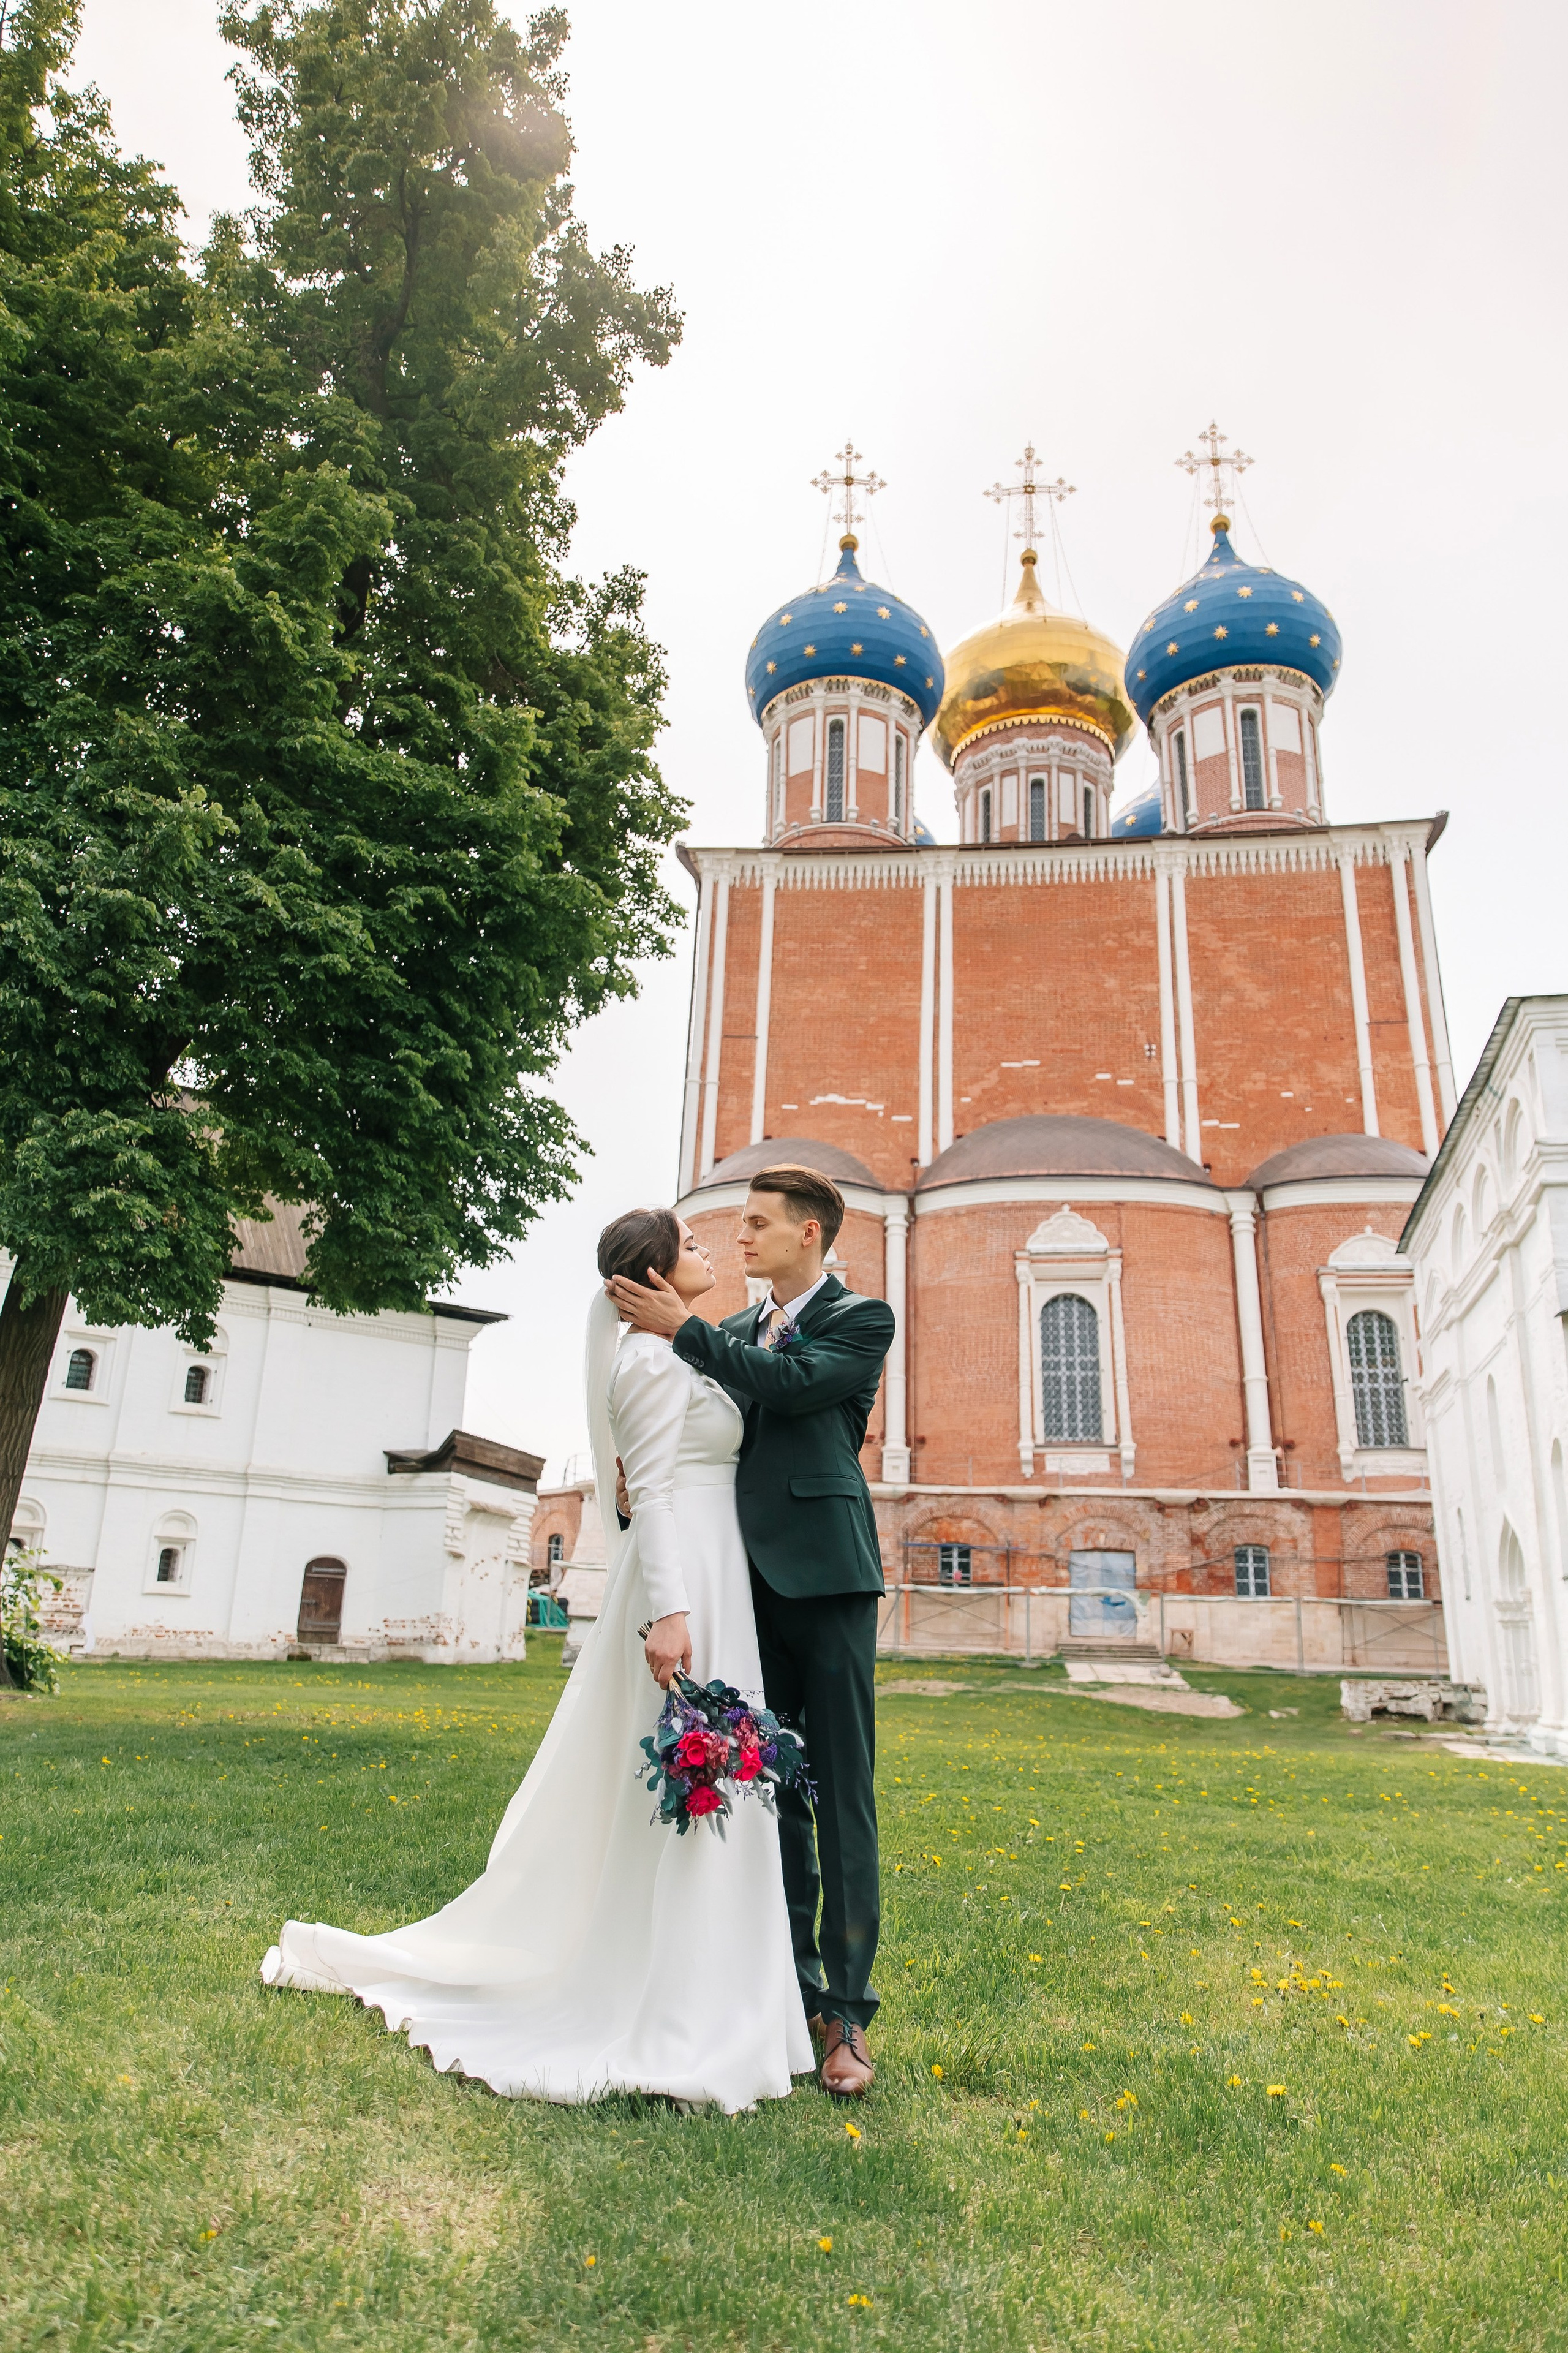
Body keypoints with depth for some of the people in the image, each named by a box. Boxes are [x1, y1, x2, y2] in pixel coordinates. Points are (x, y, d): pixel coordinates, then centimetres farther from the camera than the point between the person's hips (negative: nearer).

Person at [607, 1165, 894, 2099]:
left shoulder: (861, 1319, 1)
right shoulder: (732, 1330, 18)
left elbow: (792, 1385, -16)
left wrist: (684, 1331, -13)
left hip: (827, 1574, -6)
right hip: (750, 1577, 6)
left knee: (842, 1795, -1)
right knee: (772, 1790, 11)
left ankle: (849, 2008, 6)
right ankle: (792, 1982, 22)